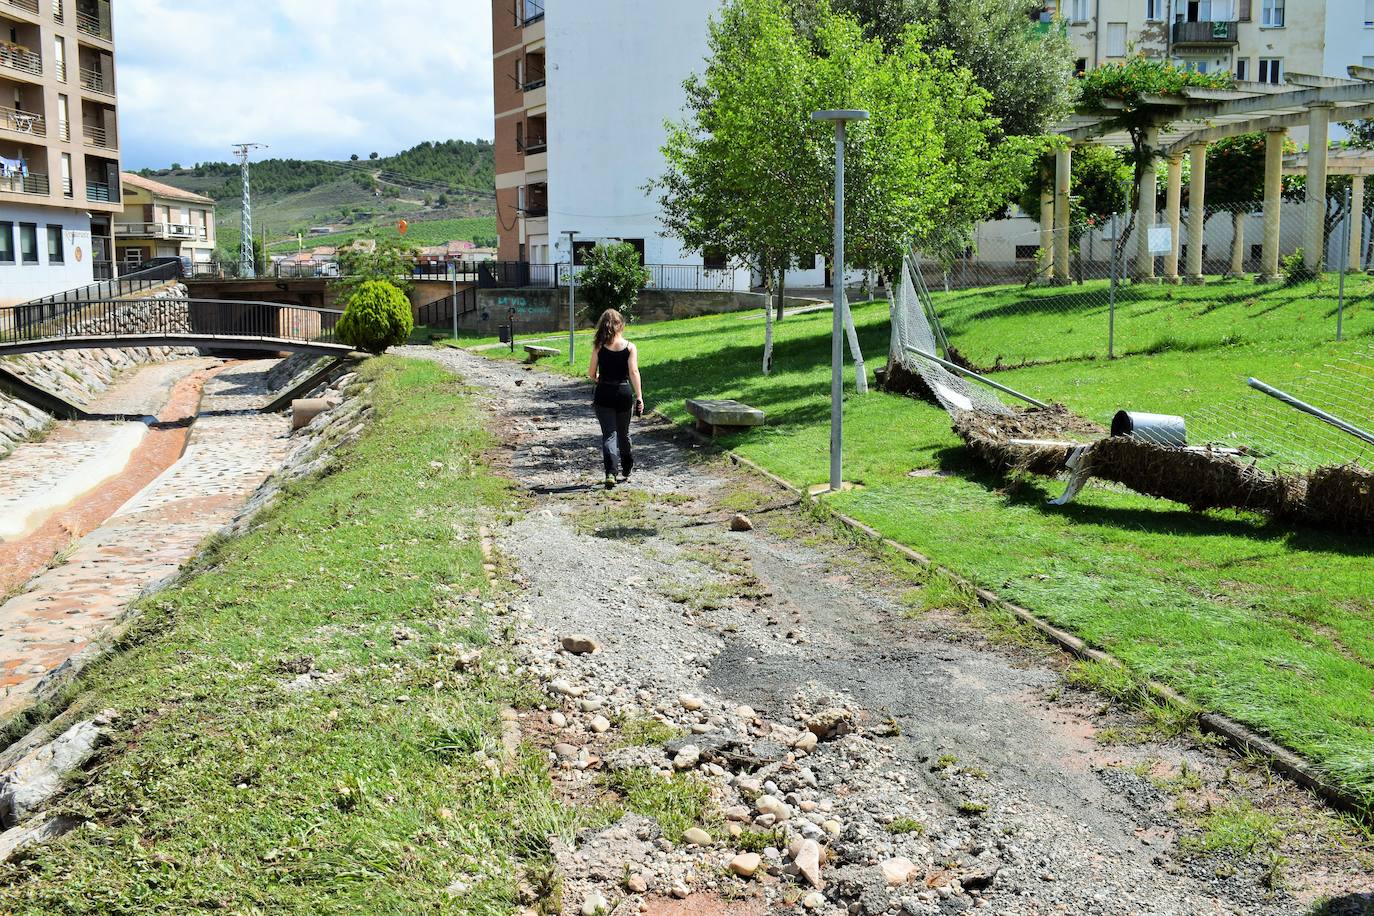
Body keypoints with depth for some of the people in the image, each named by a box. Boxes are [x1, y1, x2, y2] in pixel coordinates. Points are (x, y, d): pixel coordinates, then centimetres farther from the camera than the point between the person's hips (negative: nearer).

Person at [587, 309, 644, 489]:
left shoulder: (599, 347, -3)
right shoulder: (630, 347, -4)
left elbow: (591, 373, -1)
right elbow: (634, 372, -12)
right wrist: (639, 397, -12)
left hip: (603, 394, -1)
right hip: (623, 393, 1)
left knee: (609, 434, -2)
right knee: (623, 433, 19)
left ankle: (610, 473, -19)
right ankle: (627, 469, 37)